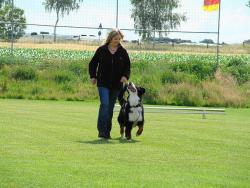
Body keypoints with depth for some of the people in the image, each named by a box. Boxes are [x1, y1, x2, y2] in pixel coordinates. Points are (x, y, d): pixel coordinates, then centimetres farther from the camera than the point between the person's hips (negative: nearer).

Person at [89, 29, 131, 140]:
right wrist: (93, 76, -1)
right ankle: (101, 130, -17)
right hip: (103, 83, -2)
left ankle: (107, 132, 15)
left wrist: (125, 76, -11)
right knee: (105, 104, -16)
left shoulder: (122, 52, 3)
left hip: (116, 84, 2)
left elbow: (127, 66, 8)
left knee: (110, 108, 7)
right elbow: (93, 64, 10)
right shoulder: (101, 50, 0)